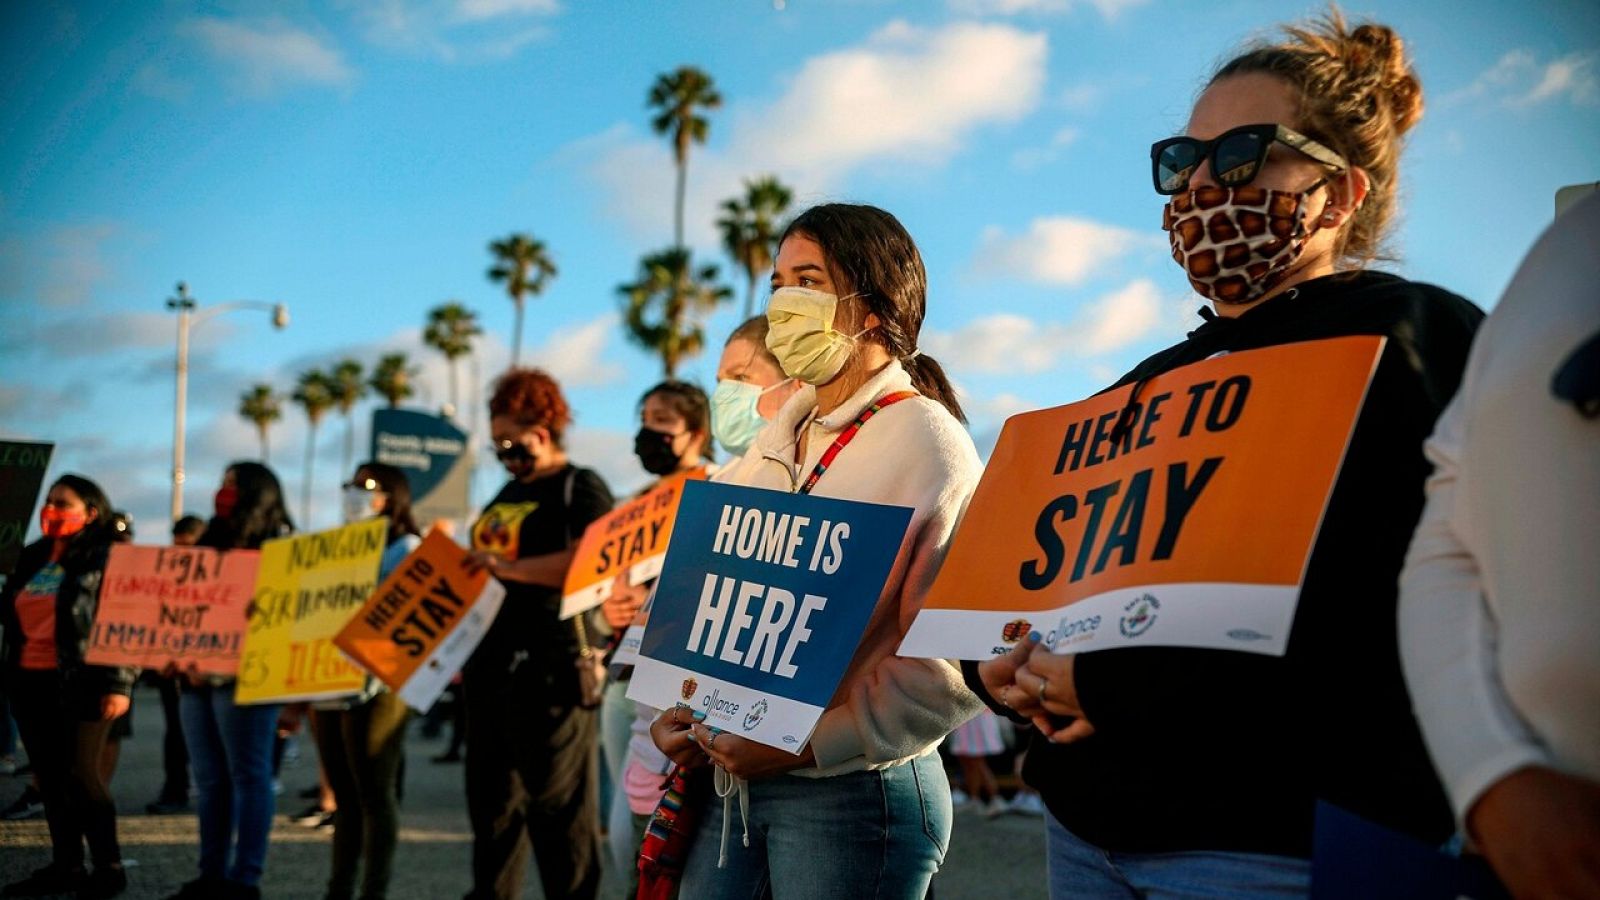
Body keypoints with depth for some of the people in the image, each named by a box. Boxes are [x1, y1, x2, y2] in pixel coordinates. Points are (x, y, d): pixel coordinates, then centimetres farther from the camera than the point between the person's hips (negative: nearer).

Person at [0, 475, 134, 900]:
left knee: (81, 774, -7)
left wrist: (119, 684, -17)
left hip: (80, 682, -7)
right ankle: (65, 866, 17)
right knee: (50, 778, 9)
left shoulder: (108, 557, -6)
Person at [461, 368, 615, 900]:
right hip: (491, 666, 9)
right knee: (491, 803, 13)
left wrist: (510, 567, -23)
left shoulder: (581, 489, -6)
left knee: (556, 806, -5)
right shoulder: (506, 495, 19)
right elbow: (478, 568, 28)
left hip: (550, 670, -9)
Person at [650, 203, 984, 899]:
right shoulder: (778, 439, 11)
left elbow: (951, 667, -19)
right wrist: (668, 709, 1)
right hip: (729, 780, 7)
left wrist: (803, 745, -19)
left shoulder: (926, 444, -11)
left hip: (854, 792, -6)